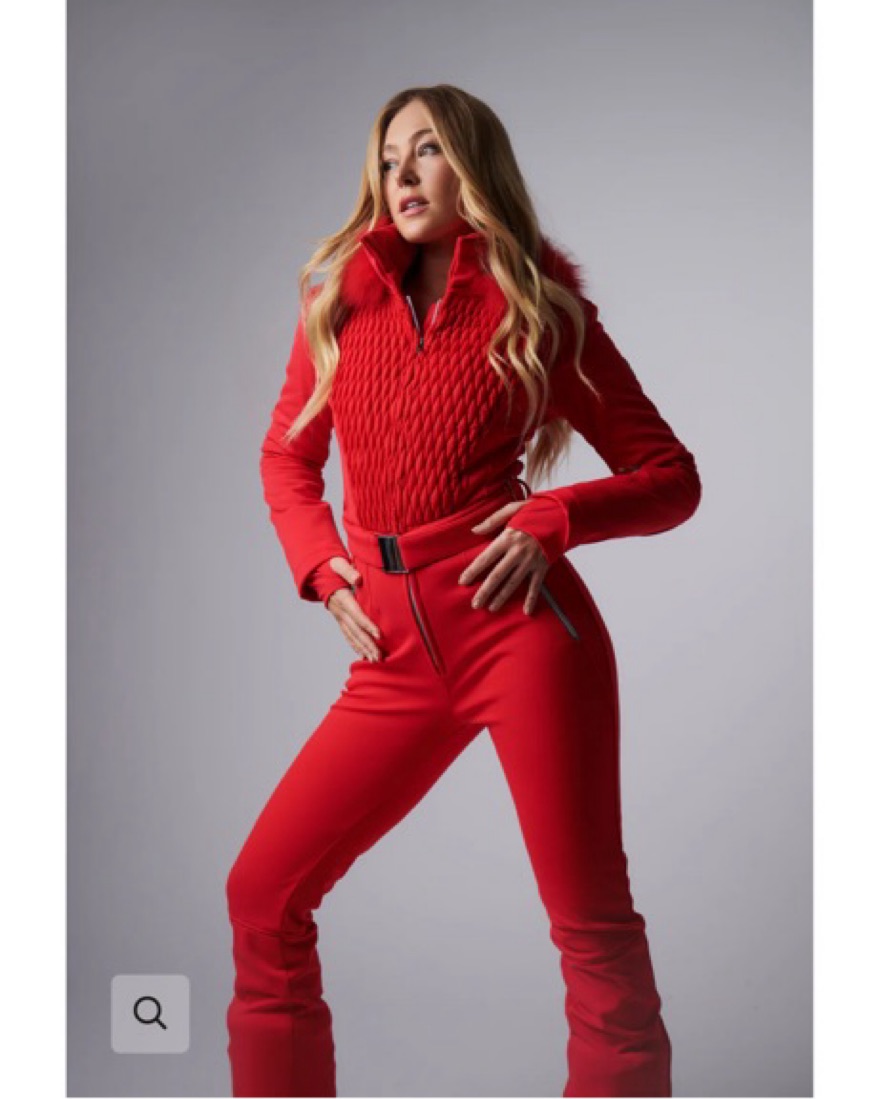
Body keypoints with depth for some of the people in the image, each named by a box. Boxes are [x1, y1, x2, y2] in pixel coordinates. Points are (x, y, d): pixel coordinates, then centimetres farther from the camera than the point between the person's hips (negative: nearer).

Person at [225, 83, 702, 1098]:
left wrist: (552, 520, -11)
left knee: (593, 927, -3)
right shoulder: (341, 297, 14)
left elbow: (672, 478, 6)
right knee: (262, 895, 5)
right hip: (394, 656, 4)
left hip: (519, 627, -4)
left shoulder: (539, 308, 5)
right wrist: (321, 566, 6)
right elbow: (286, 456, 24)